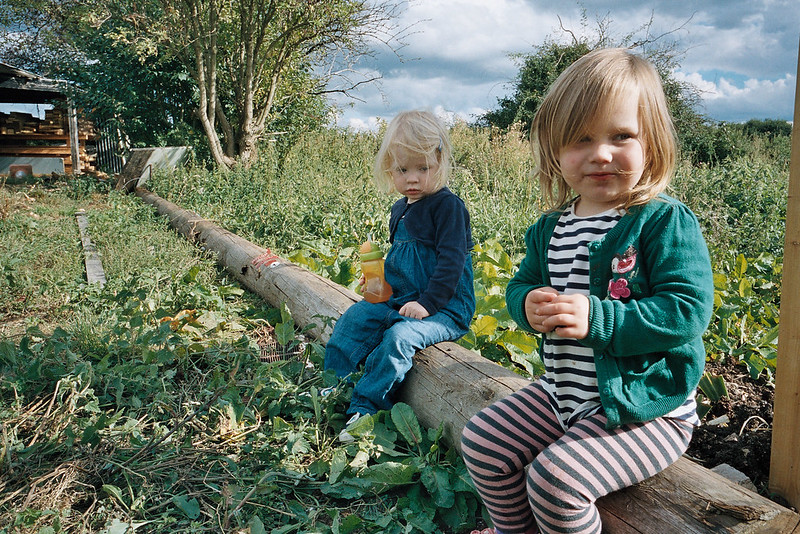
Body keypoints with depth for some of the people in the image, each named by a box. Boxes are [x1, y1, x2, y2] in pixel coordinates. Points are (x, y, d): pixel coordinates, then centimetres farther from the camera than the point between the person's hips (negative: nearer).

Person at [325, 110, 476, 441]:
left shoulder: (447, 206, -12)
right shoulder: (400, 210, 13)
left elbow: (451, 260, -19)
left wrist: (428, 303, -24)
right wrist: (380, 277, 10)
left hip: (445, 307, -8)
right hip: (399, 299, 9)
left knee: (399, 336, -30)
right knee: (354, 318, -5)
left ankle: (364, 408, -22)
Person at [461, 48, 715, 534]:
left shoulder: (667, 222, -16)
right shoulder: (551, 229, 4)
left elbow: (688, 310, -23)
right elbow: (521, 284, 13)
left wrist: (598, 318, -30)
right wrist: (529, 305, -12)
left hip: (646, 407, -7)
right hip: (564, 393, 7)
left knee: (557, 478, -24)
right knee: (481, 440, 5)